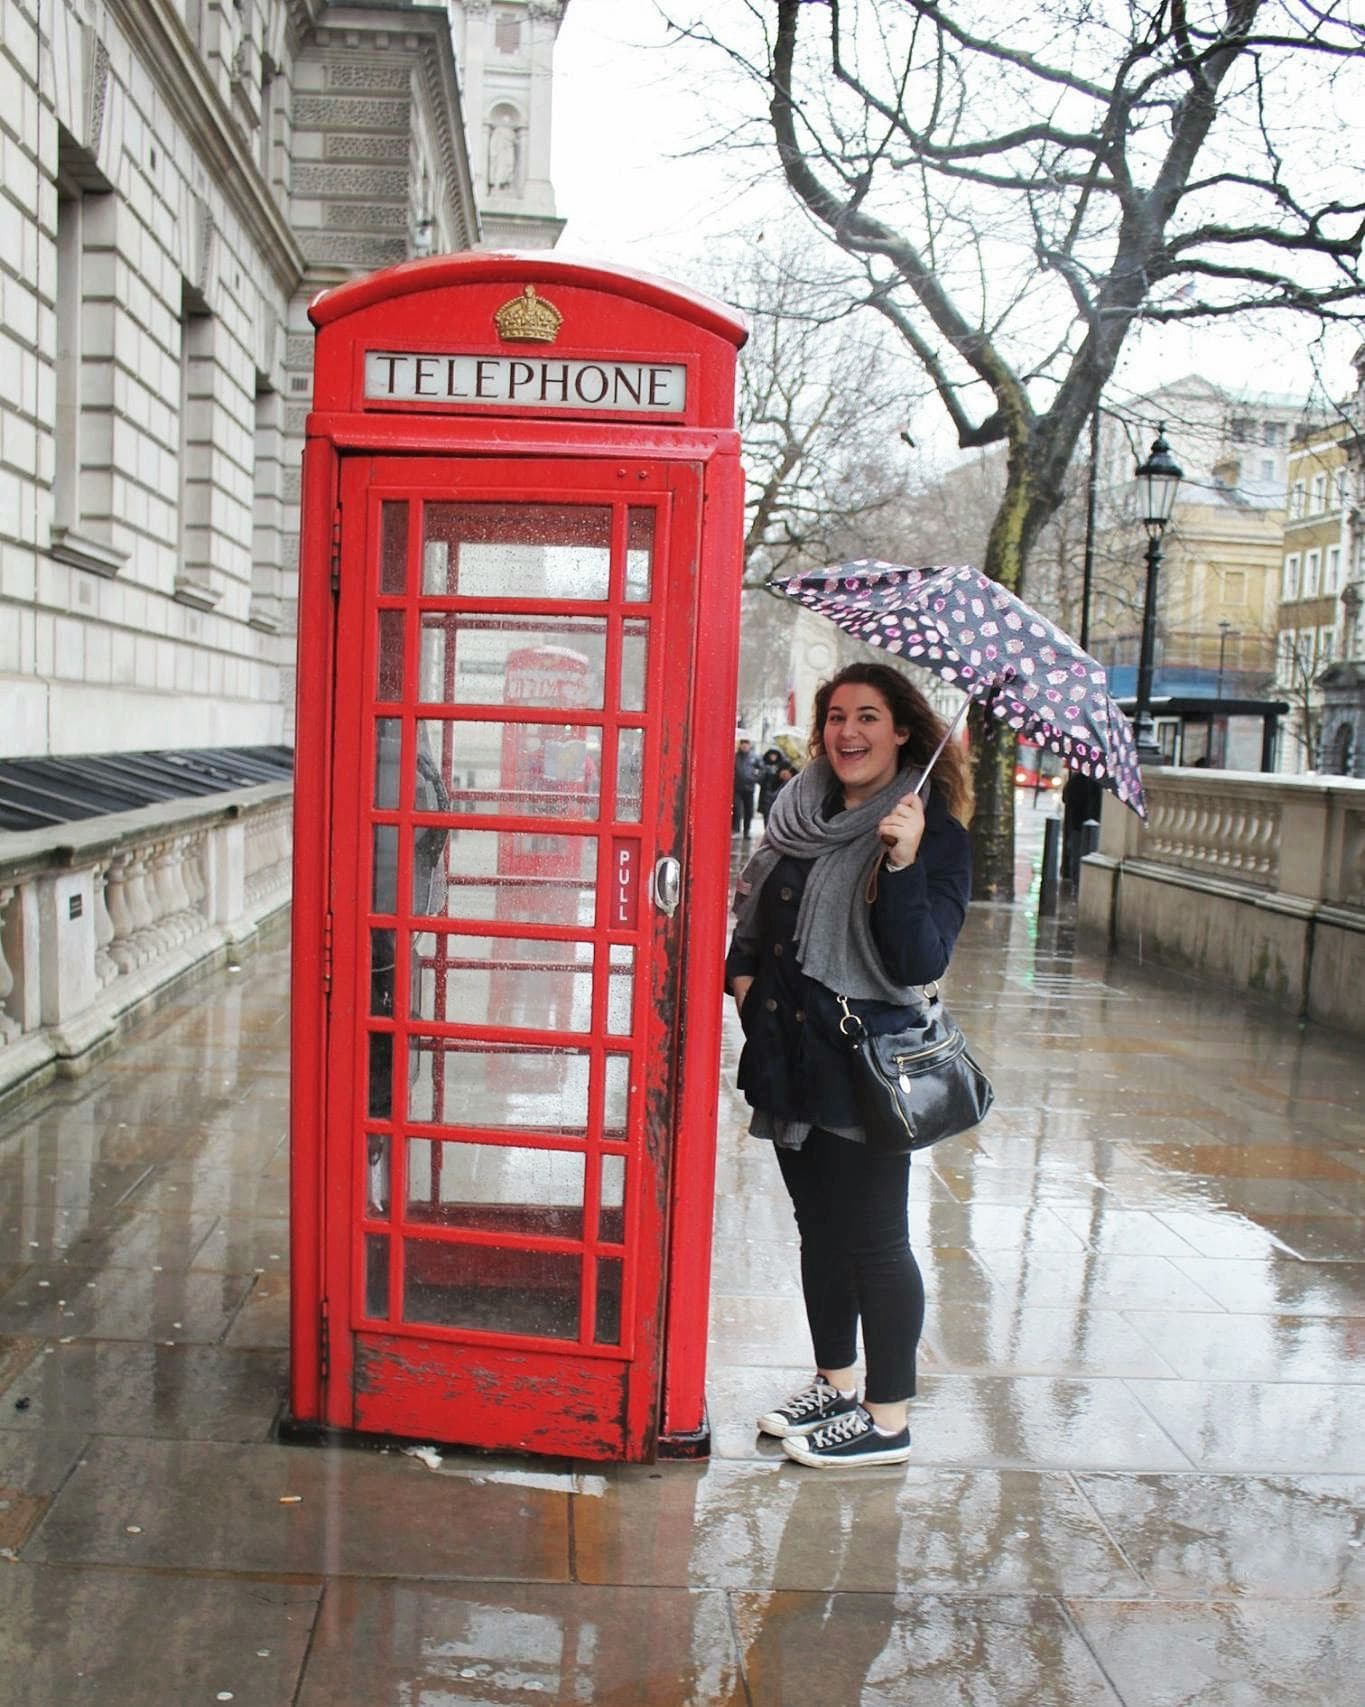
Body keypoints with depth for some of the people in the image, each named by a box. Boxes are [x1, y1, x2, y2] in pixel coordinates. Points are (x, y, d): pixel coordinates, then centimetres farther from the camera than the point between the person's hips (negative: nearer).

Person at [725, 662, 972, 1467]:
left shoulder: (936, 834, -11)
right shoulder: (803, 813, 7)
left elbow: (922, 964, -21)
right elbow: (756, 911, 21)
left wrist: (903, 863, -31)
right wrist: (742, 970, 4)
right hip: (790, 1058, 7)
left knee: (872, 1242, 3)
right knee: (819, 1228, 18)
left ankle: (888, 1419, 19)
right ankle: (836, 1381, 35)